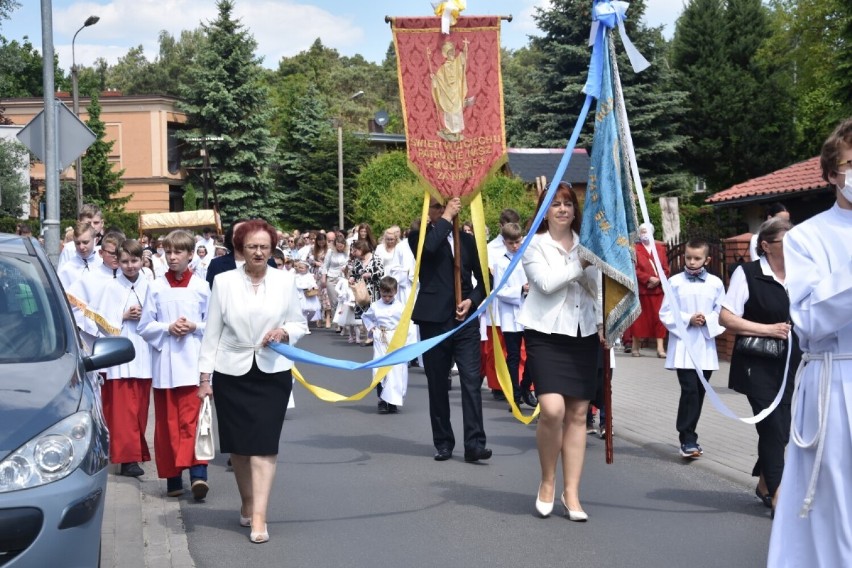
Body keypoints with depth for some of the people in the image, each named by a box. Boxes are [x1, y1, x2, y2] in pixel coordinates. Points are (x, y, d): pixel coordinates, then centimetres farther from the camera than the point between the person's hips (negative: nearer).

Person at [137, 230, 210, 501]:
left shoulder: (201, 287, 4)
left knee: (191, 419, -10)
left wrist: (194, 327, -10)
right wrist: (168, 328, -10)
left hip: (193, 364, -2)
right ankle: (172, 477, 11)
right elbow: (144, 327, 7)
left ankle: (198, 473, -16)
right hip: (164, 364, 2)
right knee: (167, 422, 4)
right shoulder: (156, 287, 6)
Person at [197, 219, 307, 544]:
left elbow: (300, 325, 9)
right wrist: (204, 375, 0)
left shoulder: (286, 281, 2)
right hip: (232, 372, 1)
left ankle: (259, 517, -10)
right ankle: (247, 503, 29)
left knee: (264, 444, -8)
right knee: (238, 444, 9)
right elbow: (212, 332, 3)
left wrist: (284, 332, -13)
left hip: (272, 372, -1)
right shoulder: (223, 282, 1)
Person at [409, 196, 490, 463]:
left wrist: (472, 300, -3)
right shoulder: (419, 236, 4)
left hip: (465, 319, 1)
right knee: (437, 385, 6)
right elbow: (430, 246, -20)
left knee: (472, 382, -8)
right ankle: (443, 443, 15)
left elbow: (483, 278, 15)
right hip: (434, 320, -1)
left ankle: (474, 443, -7)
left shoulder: (467, 240, 13)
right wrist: (447, 218, -11)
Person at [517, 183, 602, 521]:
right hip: (546, 334, -4)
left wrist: (602, 321, 8)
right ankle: (547, 482, 4)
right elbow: (546, 283, -14)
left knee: (578, 414, 2)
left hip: (583, 335, 5)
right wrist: (579, 265, -14)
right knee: (552, 409, -18)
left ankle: (571, 493, 9)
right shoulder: (534, 245, 1)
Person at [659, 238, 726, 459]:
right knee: (689, 390, -12)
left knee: (699, 393, 9)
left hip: (706, 347, 3)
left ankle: (688, 437, 21)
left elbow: (723, 314, 5)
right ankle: (688, 440, -7)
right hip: (683, 346, -3)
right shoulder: (675, 282, -1)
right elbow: (665, 314, -1)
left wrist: (708, 320, -14)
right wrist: (688, 320, -14)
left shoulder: (716, 283, 4)